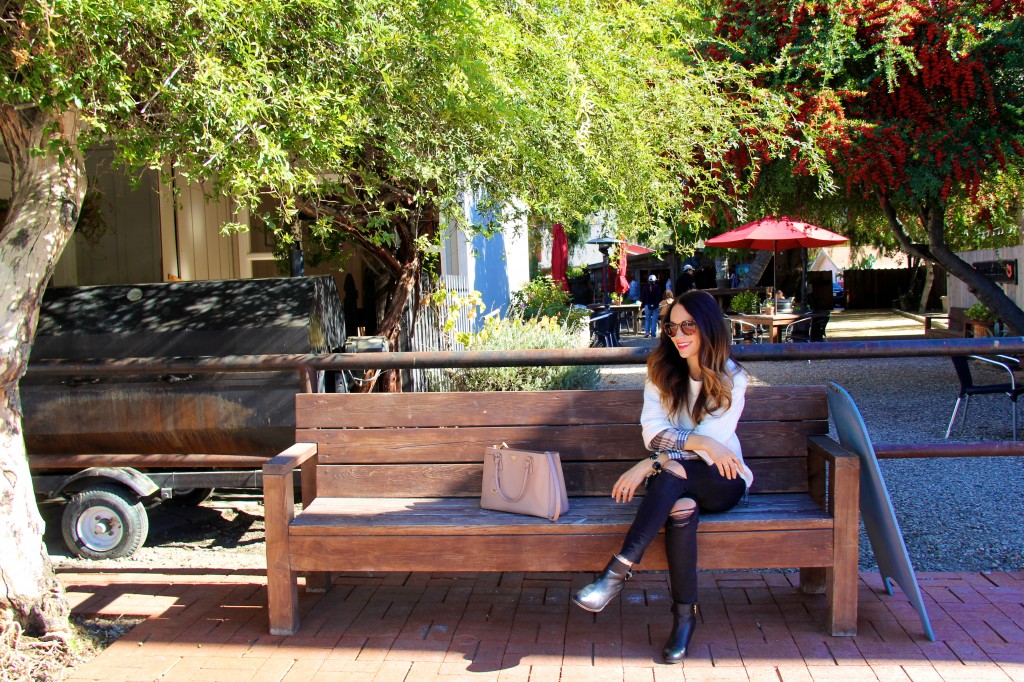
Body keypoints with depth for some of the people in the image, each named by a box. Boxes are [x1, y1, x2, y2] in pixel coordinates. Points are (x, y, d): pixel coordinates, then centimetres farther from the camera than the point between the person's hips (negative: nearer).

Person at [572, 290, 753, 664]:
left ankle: (618, 570, -38)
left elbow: (709, 447, -15)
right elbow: (653, 433, -7)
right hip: (677, 481, 2)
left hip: (722, 480, -2)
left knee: (672, 470, -36)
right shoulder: (663, 371, 4)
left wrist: (650, 465, -25)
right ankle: (684, 614, -24)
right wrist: (699, 441, -24)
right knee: (681, 508, -35)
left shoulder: (731, 379, -5)